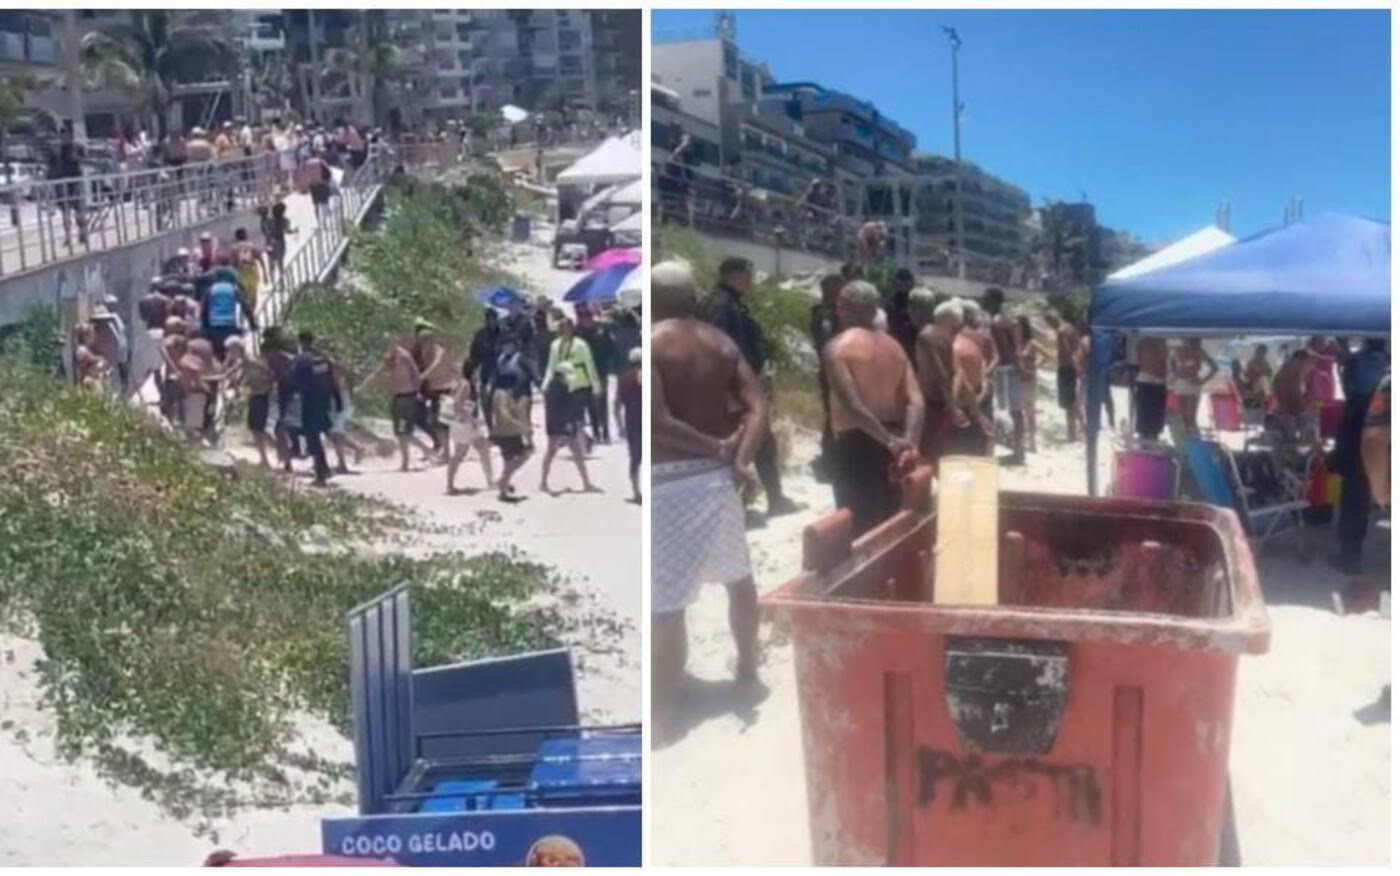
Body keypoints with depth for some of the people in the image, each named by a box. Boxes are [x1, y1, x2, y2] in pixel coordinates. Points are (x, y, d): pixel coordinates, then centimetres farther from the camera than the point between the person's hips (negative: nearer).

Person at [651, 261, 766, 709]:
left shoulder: (650, 343, -11)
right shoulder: (722, 343, 7)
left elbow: (657, 422, -20)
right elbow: (758, 407, -2)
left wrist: (718, 449, -11)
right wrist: (738, 459, -9)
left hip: (668, 482, -7)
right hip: (716, 477, 7)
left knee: (665, 605, -1)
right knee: (738, 577, 25)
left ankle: (663, 712, 7)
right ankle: (748, 668, 43)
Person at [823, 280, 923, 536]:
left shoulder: (838, 347, -8)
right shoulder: (894, 346, 10)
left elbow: (852, 404, -20)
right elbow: (916, 401, -3)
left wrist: (890, 441, -21)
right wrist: (909, 443, -12)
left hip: (855, 445, -6)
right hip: (891, 443, 6)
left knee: (857, 524, -1)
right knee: (888, 522, 14)